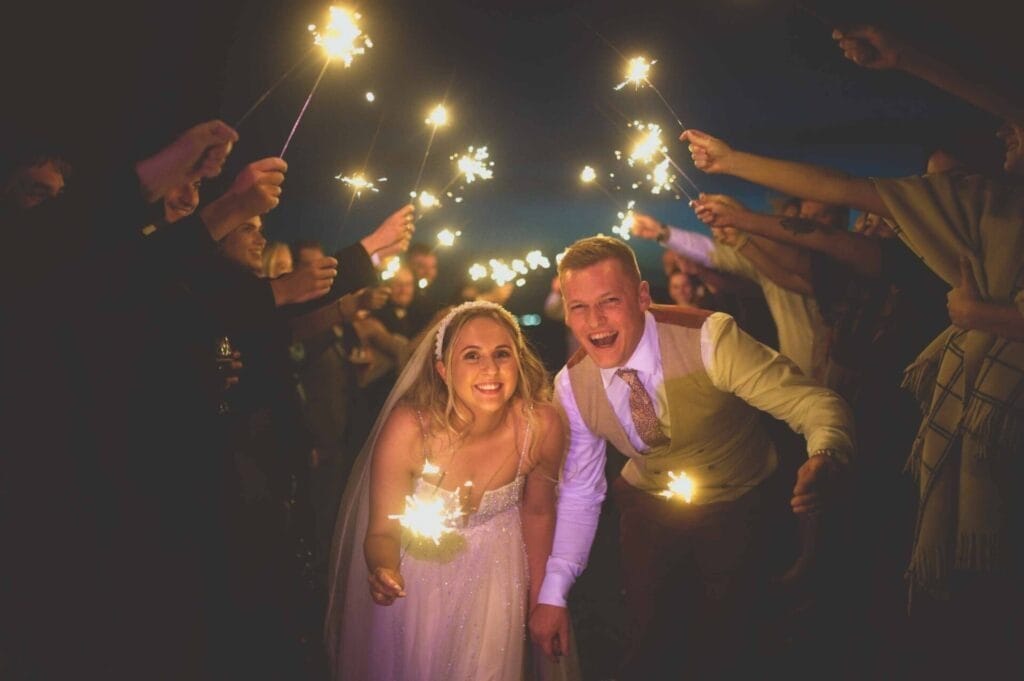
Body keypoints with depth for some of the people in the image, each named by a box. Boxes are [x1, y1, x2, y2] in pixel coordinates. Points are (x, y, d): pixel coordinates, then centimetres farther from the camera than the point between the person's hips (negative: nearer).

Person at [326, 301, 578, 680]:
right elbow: (382, 531, -22)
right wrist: (383, 572, -44)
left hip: (495, 571, 2)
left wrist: (541, 599, 3)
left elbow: (537, 511, -7)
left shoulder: (541, 425, -25)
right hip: (418, 568, -1)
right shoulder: (408, 428, -31)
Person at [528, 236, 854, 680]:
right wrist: (551, 594, -10)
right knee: (647, 632, 10)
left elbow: (814, 402, -29)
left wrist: (825, 458, -52)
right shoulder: (571, 386, -17)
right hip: (649, 505, 2)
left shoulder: (708, 339, -30)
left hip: (736, 506, -1)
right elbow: (578, 492, -7)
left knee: (722, 636, 13)